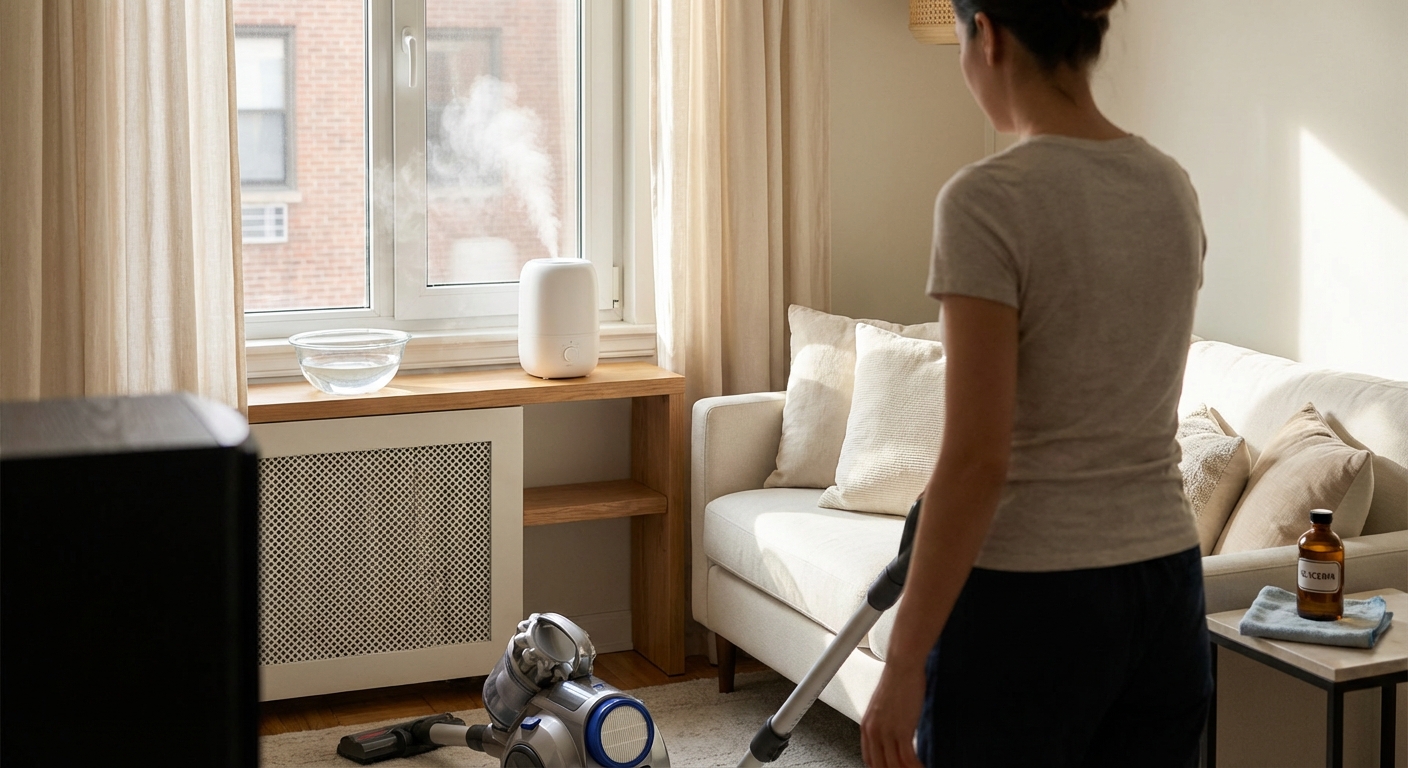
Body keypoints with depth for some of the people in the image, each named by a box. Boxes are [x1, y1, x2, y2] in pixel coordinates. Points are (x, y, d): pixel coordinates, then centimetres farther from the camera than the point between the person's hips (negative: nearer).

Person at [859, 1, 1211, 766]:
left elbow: (976, 461, -20)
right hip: (1167, 594, 7)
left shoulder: (989, 199, -17)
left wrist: (904, 661, -13)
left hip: (1026, 609, -7)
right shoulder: (1172, 189, 6)